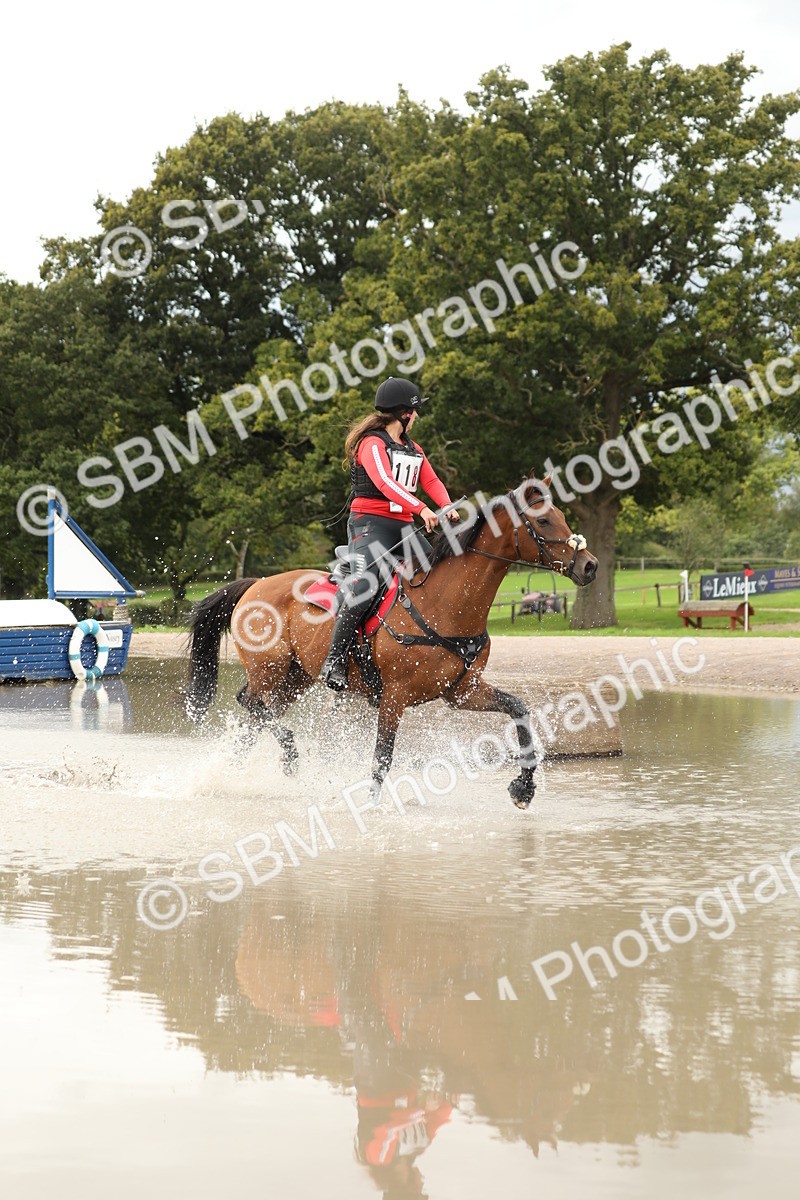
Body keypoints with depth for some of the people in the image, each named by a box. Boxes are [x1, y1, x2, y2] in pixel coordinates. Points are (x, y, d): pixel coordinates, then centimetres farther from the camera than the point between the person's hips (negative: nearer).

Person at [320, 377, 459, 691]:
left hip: (403, 527, 9)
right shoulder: (372, 444, -6)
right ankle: (334, 662, -26)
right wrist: (421, 509, -36)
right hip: (370, 524, -8)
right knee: (363, 587, -28)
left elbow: (431, 481, 9)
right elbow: (385, 482, -23)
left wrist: (447, 507, -14)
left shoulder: (413, 450, 22)